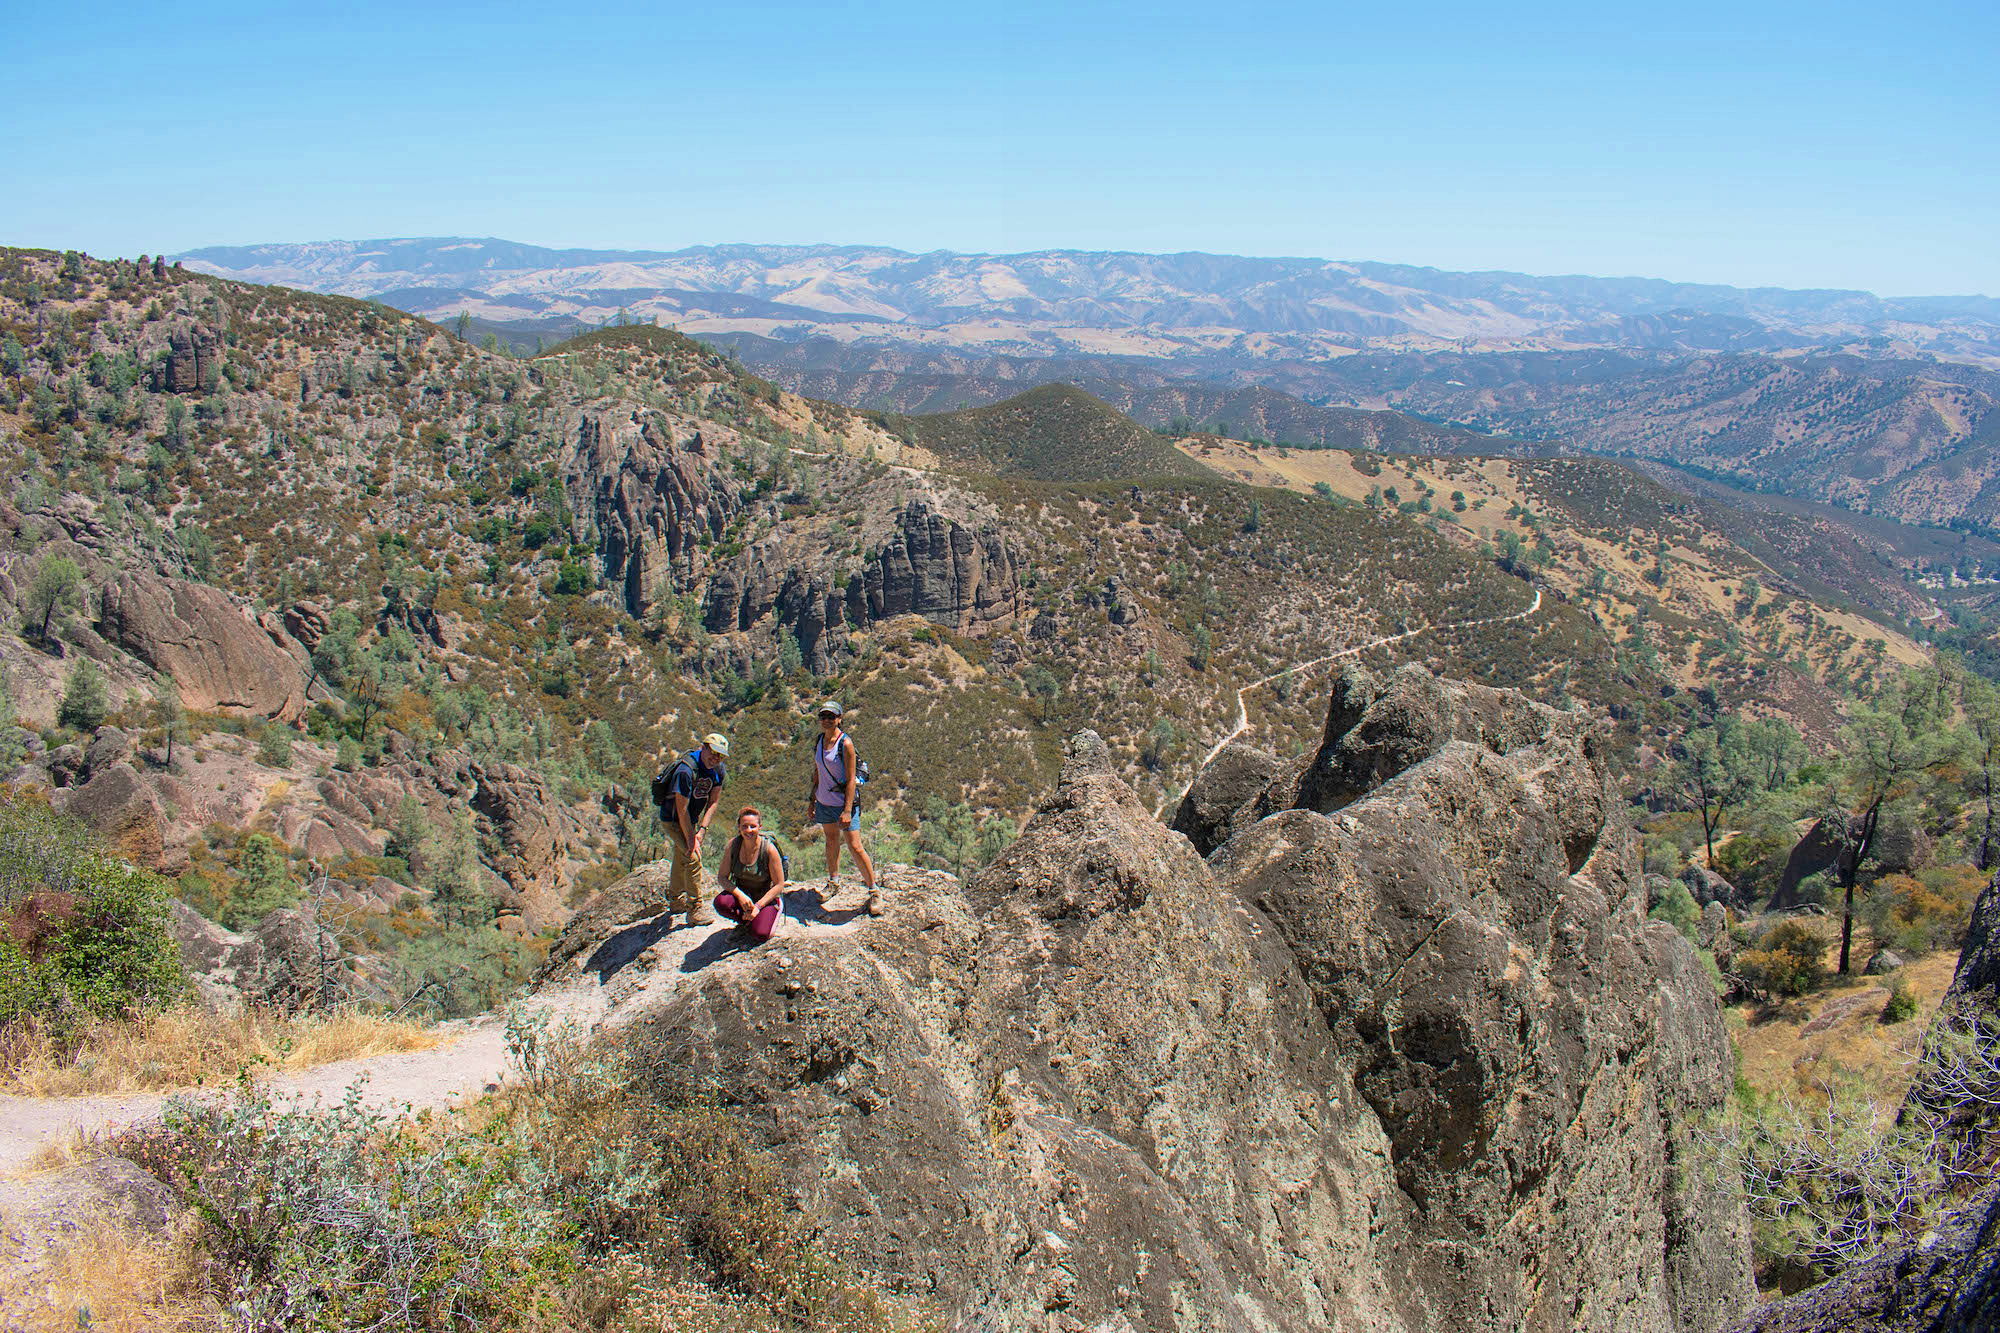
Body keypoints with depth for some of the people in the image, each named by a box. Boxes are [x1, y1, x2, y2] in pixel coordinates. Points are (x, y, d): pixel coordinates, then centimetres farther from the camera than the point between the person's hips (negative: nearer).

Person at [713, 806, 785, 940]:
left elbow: (779, 885, -15)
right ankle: (745, 922, 3)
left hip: (767, 896, -3)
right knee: (721, 902, -30)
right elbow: (722, 877, -7)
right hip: (741, 892, 3)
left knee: (761, 934, -26)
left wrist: (758, 906, -22)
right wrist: (740, 895, -24)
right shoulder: (733, 845, -12)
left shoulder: (769, 849, -21)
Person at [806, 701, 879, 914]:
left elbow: (851, 780, -17)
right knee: (831, 841, 21)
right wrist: (812, 801, 15)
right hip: (824, 801, 7)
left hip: (843, 802, -7)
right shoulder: (818, 741, 4)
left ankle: (874, 891, 2)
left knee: (855, 847, -8)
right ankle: (833, 882, 38)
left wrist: (847, 810, -20)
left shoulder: (845, 743, -16)